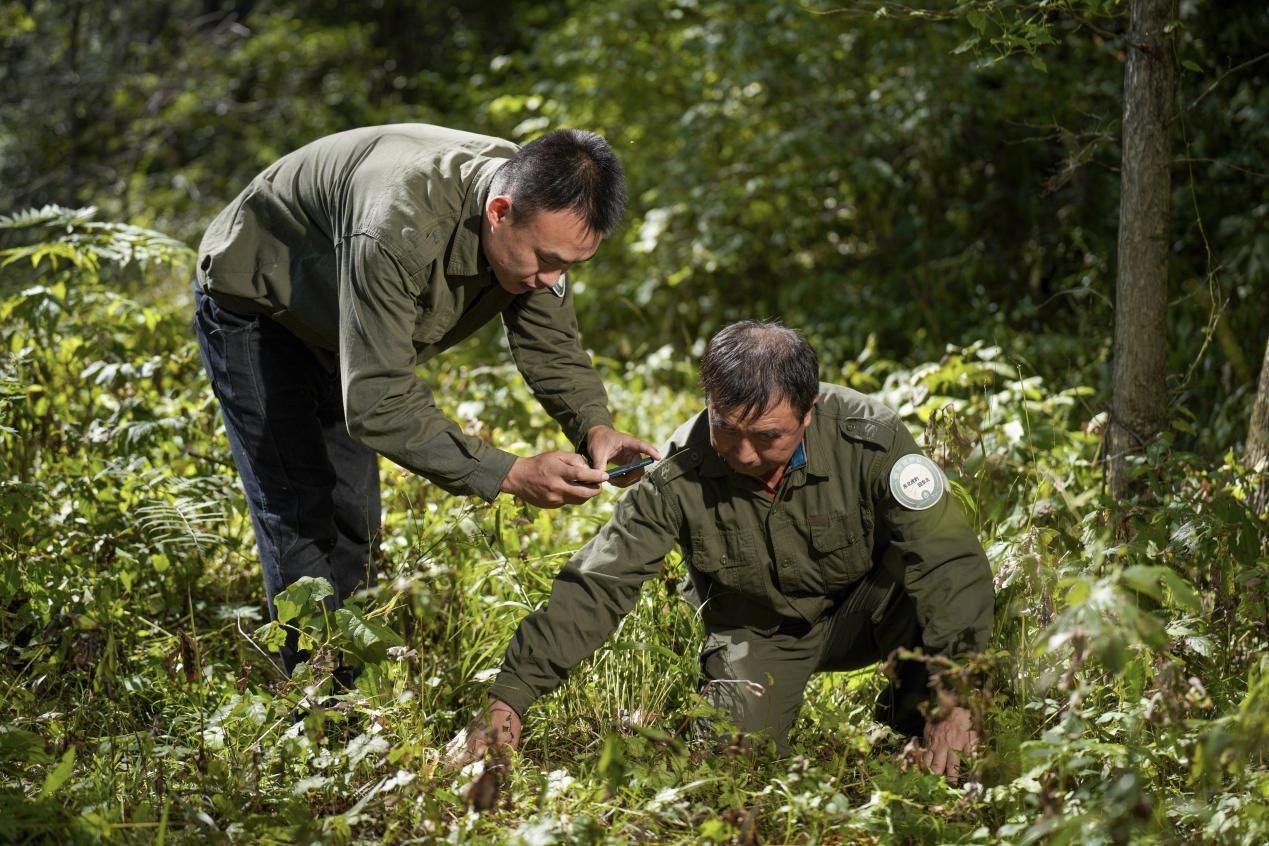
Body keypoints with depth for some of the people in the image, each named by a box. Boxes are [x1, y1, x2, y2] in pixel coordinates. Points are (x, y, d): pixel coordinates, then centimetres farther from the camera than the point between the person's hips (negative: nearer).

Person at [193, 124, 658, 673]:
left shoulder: (542, 220, -22)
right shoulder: (397, 231, -47)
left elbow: (552, 347, -9)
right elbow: (378, 404, -45)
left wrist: (594, 428, -30)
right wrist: (510, 474, -48)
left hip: (336, 331, 7)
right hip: (252, 311, -7)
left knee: (354, 520, 11)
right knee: (299, 519, -12)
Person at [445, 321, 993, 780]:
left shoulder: (870, 440, -29)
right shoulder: (680, 475, -26)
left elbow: (950, 561, -31)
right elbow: (594, 587, -24)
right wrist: (506, 702, -30)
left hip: (859, 613, -1)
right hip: (757, 635, 1)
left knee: (930, 579, -32)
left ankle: (912, 715, -5)